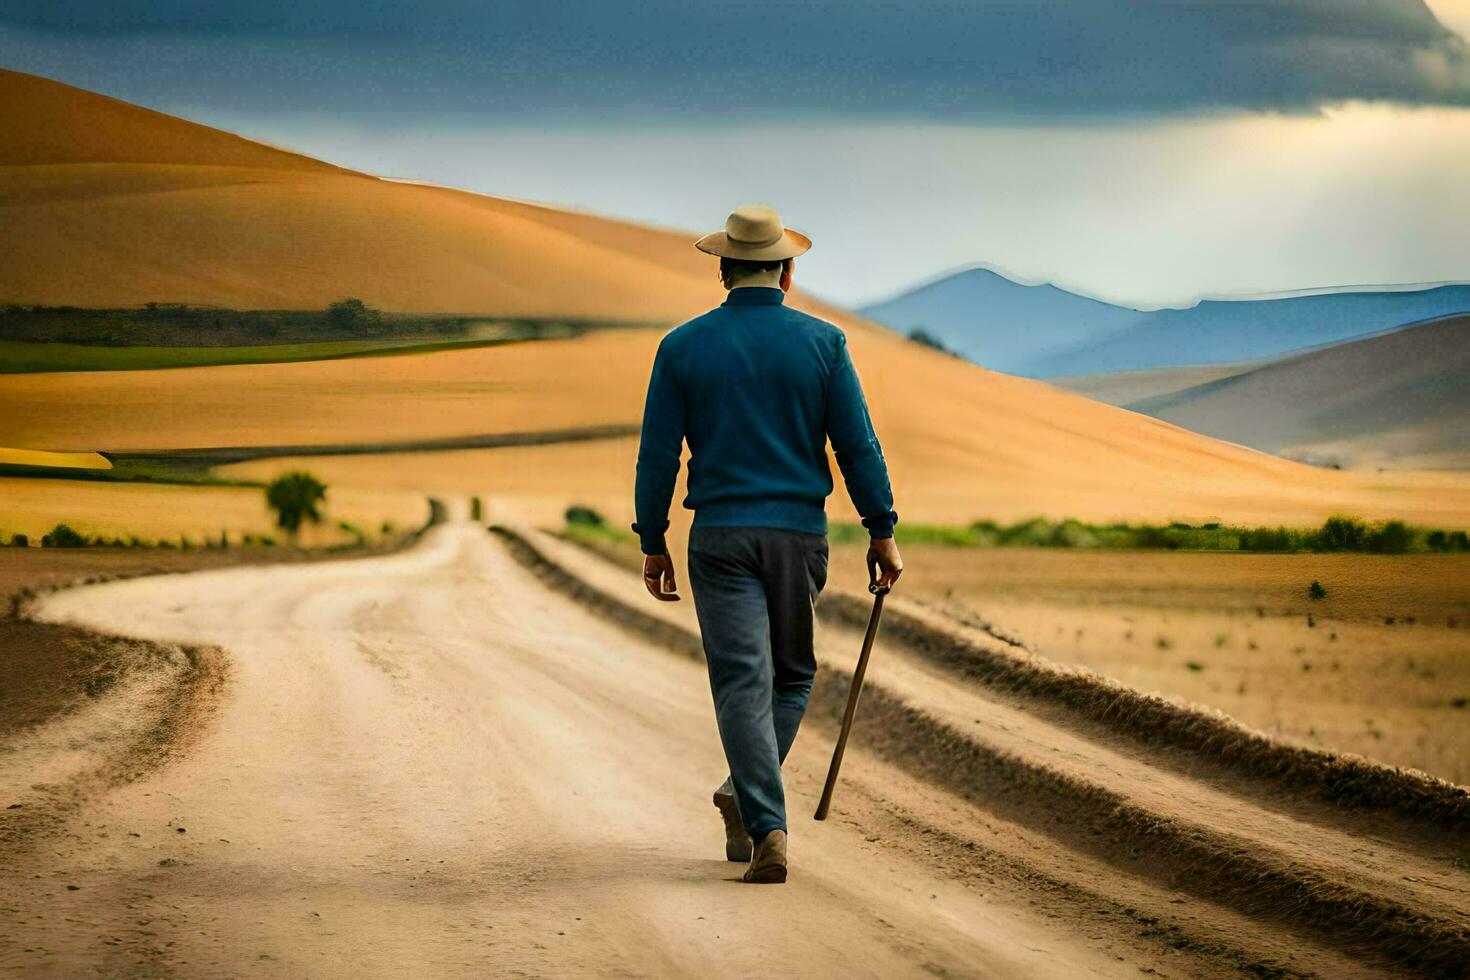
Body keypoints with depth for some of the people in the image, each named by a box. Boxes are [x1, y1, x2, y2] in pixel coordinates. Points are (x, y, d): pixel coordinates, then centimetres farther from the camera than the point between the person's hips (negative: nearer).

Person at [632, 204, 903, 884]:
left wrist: (652, 544, 9)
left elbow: (658, 454, 1)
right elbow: (858, 445, -1)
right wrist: (882, 532, 6)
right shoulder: (822, 342, 0)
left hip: (721, 534, 0)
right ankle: (747, 797, 16)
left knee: (742, 681, -2)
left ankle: (766, 826, -14)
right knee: (792, 674, 19)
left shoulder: (684, 346, 0)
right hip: (799, 531, 0)